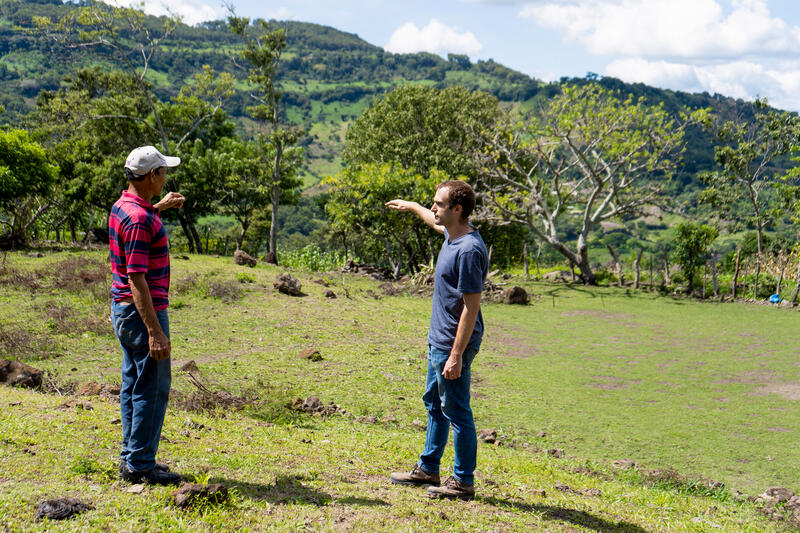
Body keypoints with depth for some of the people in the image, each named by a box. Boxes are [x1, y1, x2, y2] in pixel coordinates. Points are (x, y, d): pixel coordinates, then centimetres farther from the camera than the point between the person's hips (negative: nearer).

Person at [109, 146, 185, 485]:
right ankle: (140, 466, 1)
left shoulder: (123, 206, 8)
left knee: (134, 385, 14)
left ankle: (132, 458, 22)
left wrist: (160, 206, 40)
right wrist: (154, 331, -27)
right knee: (153, 388, -4)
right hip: (142, 312, -10)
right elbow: (137, 279, -26)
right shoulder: (139, 219, -22)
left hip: (123, 308, 10)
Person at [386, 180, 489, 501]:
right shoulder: (451, 234, 6)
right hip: (438, 339, 11)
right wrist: (413, 207, 49)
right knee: (434, 404, 20)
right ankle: (427, 469, 33)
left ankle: (463, 482, 11)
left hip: (454, 345, -11)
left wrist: (456, 356, -24)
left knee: (457, 413, 0)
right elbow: (437, 223, 34)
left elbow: (471, 306, -24)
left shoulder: (469, 250, -24)